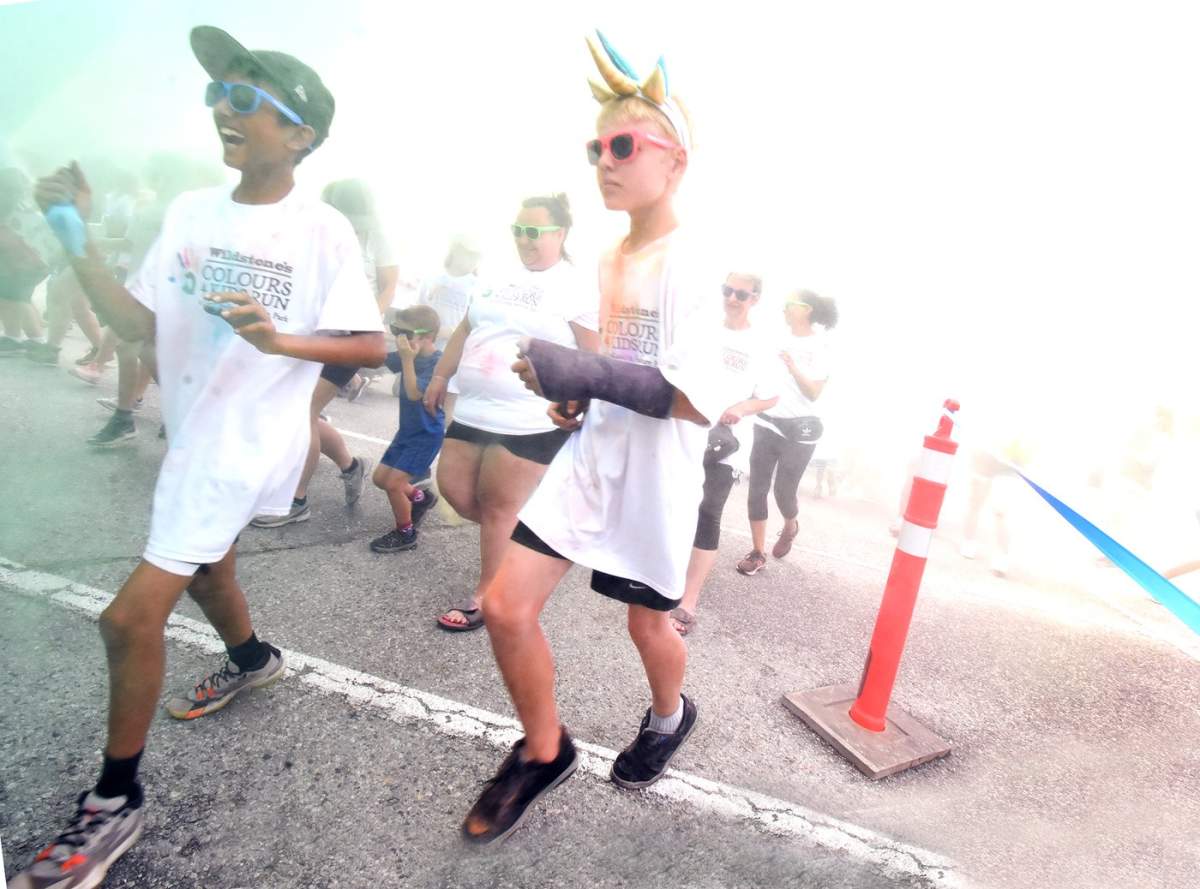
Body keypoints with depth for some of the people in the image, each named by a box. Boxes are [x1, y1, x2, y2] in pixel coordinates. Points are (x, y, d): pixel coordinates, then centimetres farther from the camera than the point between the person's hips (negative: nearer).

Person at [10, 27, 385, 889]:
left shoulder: (323, 231, -14)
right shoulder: (191, 210, 3)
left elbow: (372, 345, -13)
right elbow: (138, 325, 2)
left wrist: (279, 339, -27)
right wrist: (78, 242, -10)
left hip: (250, 440, -8)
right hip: (194, 431, 8)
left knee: (131, 615, -9)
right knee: (204, 567, 28)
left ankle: (115, 802, 12)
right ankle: (253, 659, 58)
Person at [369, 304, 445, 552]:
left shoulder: (438, 363, -23)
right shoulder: (412, 354, -1)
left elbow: (414, 393, -31)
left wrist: (407, 359, -31)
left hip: (426, 435, -8)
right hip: (407, 430, 9)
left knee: (393, 484, -9)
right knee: (380, 478, 15)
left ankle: (405, 533, 12)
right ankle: (420, 498, 35)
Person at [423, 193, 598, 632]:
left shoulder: (575, 288, -5)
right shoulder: (501, 279, 15)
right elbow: (465, 331, 22)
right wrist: (441, 376, 21)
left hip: (531, 421, -7)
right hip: (474, 411, 7)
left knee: (499, 506, 1)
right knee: (454, 489, 10)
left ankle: (485, 597, 18)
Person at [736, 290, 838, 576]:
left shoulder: (820, 346, -6)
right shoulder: (778, 336, 3)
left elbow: (814, 393, -12)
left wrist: (793, 367, -22)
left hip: (798, 428, -3)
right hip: (765, 423, 4)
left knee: (784, 490, 2)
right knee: (757, 488, 1)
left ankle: (790, 528, 37)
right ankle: (758, 553, 11)